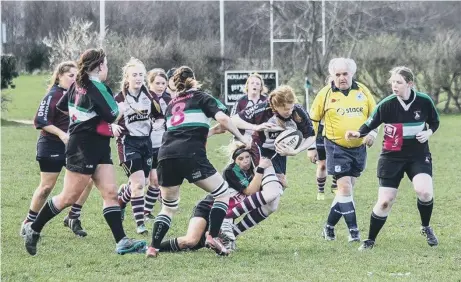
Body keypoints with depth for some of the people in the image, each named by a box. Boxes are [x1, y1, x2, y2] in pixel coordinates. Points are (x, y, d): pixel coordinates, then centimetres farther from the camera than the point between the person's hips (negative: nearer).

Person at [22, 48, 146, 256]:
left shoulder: (78, 85, 9)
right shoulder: (97, 88, -18)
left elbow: (61, 106, 19)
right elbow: (112, 116, -20)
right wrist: (121, 108, 1)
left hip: (99, 150, 10)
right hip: (84, 149, -10)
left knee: (110, 192, 0)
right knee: (69, 197, -1)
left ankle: (121, 241, -6)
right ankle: (34, 229, 12)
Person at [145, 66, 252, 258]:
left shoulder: (171, 104, 28)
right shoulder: (201, 97, 13)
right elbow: (222, 118, -2)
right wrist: (241, 138, 7)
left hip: (165, 155, 5)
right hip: (190, 154, -5)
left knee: (168, 206, 21)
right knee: (222, 193, 10)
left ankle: (153, 248, 7)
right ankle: (212, 237, -6)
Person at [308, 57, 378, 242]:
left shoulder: (363, 91, 3)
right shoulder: (325, 94, -3)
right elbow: (313, 120, 6)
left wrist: (372, 133, -4)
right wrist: (311, 147, 5)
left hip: (359, 148, 4)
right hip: (336, 148, -3)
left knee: (345, 189, 9)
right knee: (345, 187, -12)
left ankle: (329, 226, 22)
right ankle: (353, 230, -8)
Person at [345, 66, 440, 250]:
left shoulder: (424, 102, -8)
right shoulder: (386, 104, -12)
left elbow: (434, 122, 10)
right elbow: (370, 124, -6)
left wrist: (429, 132, -11)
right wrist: (357, 133, -25)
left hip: (419, 155, 0)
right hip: (392, 157, 0)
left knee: (424, 191, -24)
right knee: (384, 202, -3)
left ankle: (426, 228, 4)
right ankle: (370, 240, 16)